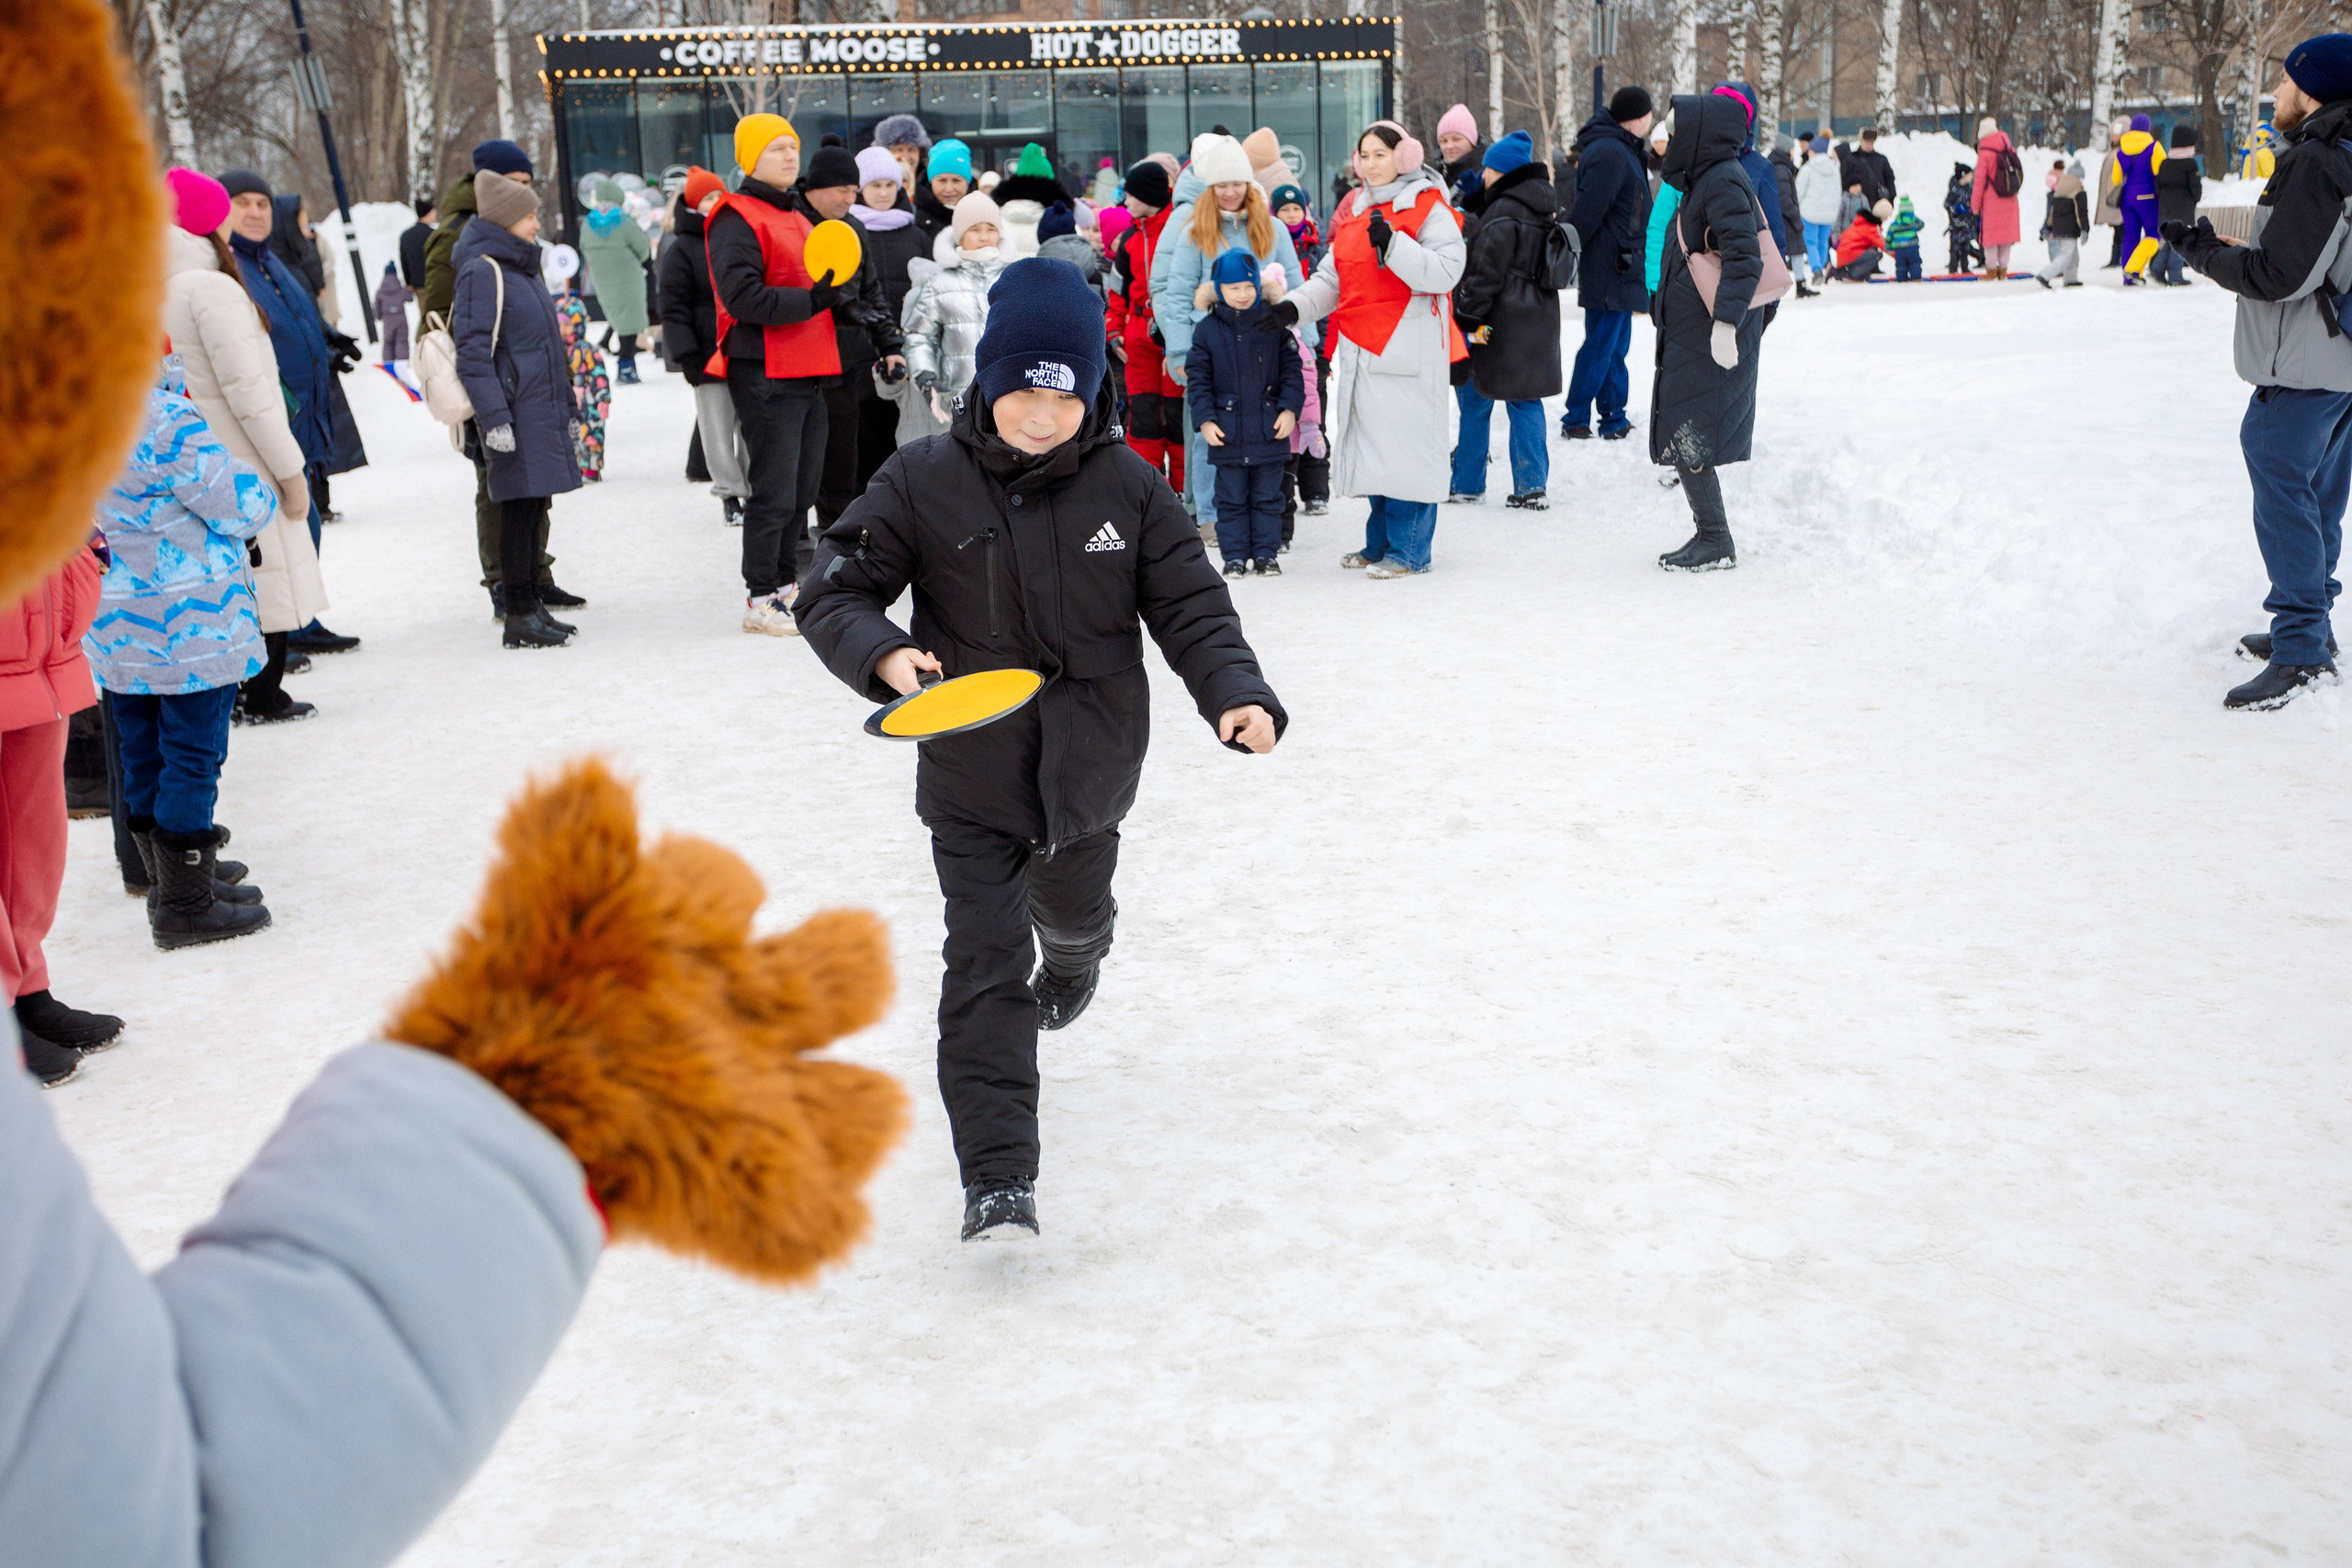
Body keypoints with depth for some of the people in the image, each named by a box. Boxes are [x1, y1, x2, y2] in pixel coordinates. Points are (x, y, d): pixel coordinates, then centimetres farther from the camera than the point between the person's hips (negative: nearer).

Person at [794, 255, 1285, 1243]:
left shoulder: (1128, 486, -8)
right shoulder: (923, 482, -12)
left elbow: (1191, 609, -4)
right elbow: (832, 591, -7)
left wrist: (1236, 695, -22)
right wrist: (884, 653, -28)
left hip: (1089, 766, 3)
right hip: (970, 775, -2)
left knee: (1074, 910, 28)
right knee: (985, 964, -7)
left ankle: (1073, 957, 67)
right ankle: (997, 1174, -3)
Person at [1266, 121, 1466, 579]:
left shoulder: (1428, 208, -4)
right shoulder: (1354, 211, 16)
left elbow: (1446, 271, -17)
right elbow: (1331, 278, 16)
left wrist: (1393, 245, -25)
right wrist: (1295, 306, -1)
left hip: (1409, 347, -7)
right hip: (1361, 348, 7)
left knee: (1406, 445, -6)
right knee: (1373, 445, 12)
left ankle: (1408, 550, 1)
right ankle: (1380, 542, 23)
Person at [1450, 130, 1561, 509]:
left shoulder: (1503, 215, -17)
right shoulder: (1545, 207, 11)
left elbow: (1485, 273, -19)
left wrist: (1468, 318, -15)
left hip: (1501, 325, -8)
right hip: (1539, 321, 8)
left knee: (1475, 400, 4)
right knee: (1526, 400, 10)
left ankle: (1466, 484, 12)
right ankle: (1532, 486, 5)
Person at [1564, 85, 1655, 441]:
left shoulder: (1623, 150, 16)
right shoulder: (1609, 153, -18)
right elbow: (1587, 211, -21)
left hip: (1623, 267, 10)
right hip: (1608, 268, -10)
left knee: (1615, 344, 14)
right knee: (1601, 344, -5)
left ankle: (1614, 418, 21)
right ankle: (1574, 419, 2)